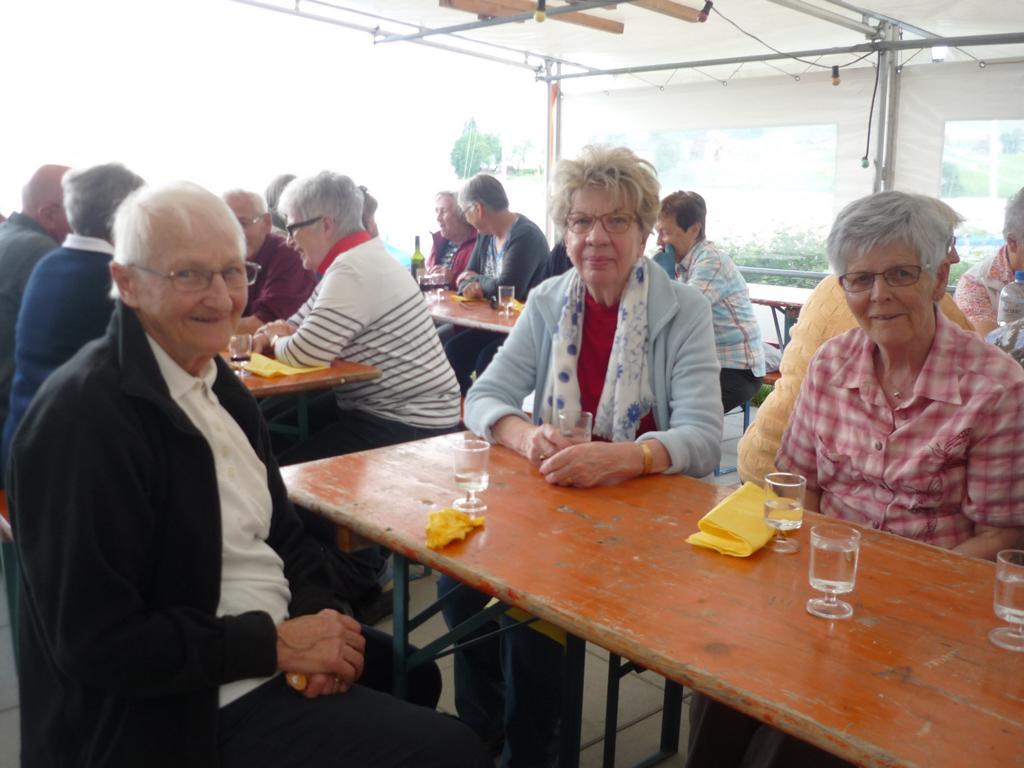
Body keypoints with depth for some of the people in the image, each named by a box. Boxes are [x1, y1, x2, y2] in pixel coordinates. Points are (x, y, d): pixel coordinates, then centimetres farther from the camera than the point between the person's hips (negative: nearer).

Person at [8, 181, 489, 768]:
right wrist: (277, 643, -21)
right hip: (194, 708, -9)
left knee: (414, 675, 27)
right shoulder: (85, 415, -24)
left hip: (280, 650, 9)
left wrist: (316, 615, -10)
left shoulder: (219, 383, 4)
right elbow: (96, 642, -24)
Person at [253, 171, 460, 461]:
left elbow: (304, 352, -25)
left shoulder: (354, 270, -22)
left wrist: (277, 340, -3)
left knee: (288, 471, -14)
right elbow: (301, 323, 19)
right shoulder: (355, 260, 11)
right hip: (384, 409, 10)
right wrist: (270, 336, -3)